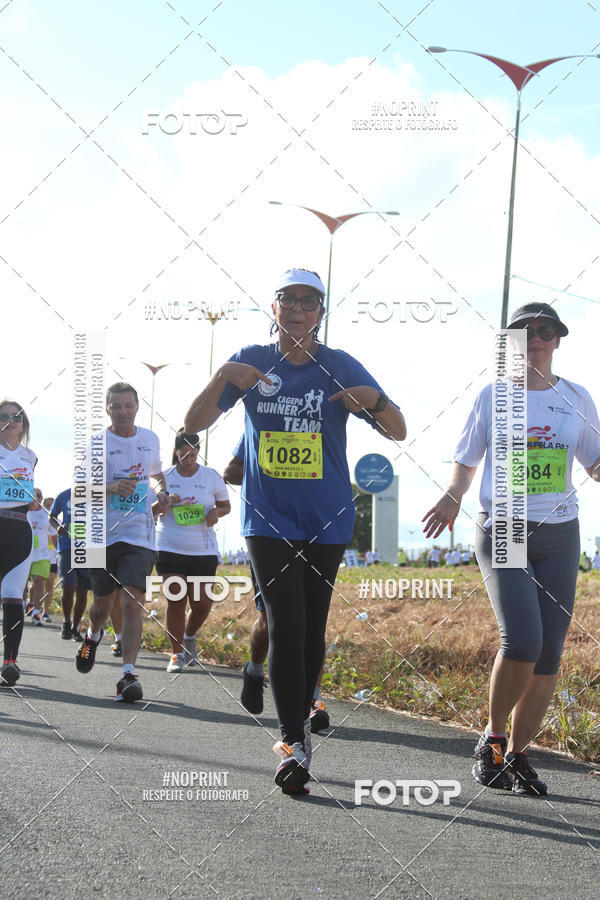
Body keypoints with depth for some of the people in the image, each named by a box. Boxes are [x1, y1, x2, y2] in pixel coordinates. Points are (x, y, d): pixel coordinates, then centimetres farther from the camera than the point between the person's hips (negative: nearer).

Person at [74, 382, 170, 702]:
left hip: (139, 535, 1)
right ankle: (93, 635, 47)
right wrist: (110, 487, -25)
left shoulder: (150, 439, 8)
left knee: (133, 604, -13)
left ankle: (128, 675, -16)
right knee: (102, 604, 11)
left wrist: (160, 490, 5)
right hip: (103, 534, -1)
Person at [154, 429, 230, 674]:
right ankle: (176, 654, 5)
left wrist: (216, 512, -9)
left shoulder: (211, 477, 5)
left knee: (202, 603, -2)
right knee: (176, 601, -7)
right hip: (170, 549, -1)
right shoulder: (165, 477, 6)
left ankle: (189, 636, 29)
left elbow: (226, 505, 14)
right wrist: (165, 502, -11)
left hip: (203, 550, 1)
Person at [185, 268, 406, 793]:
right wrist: (223, 380, -20)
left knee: (312, 628, 8)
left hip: (326, 521, 1)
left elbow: (398, 433, -2)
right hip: (269, 518, -1)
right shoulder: (253, 362, 3)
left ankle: (298, 721, 26)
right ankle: (295, 740, -13)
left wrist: (374, 401, -23)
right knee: (285, 625, -13)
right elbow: (194, 425, -2)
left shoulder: (340, 367, 1)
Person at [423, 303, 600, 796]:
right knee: (522, 639, -19)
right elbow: (466, 460, 9)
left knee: (549, 651, -2)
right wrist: (453, 497, -11)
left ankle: (518, 754, 12)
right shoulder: (493, 395, 4)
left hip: (559, 536, 3)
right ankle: (492, 737, 4)